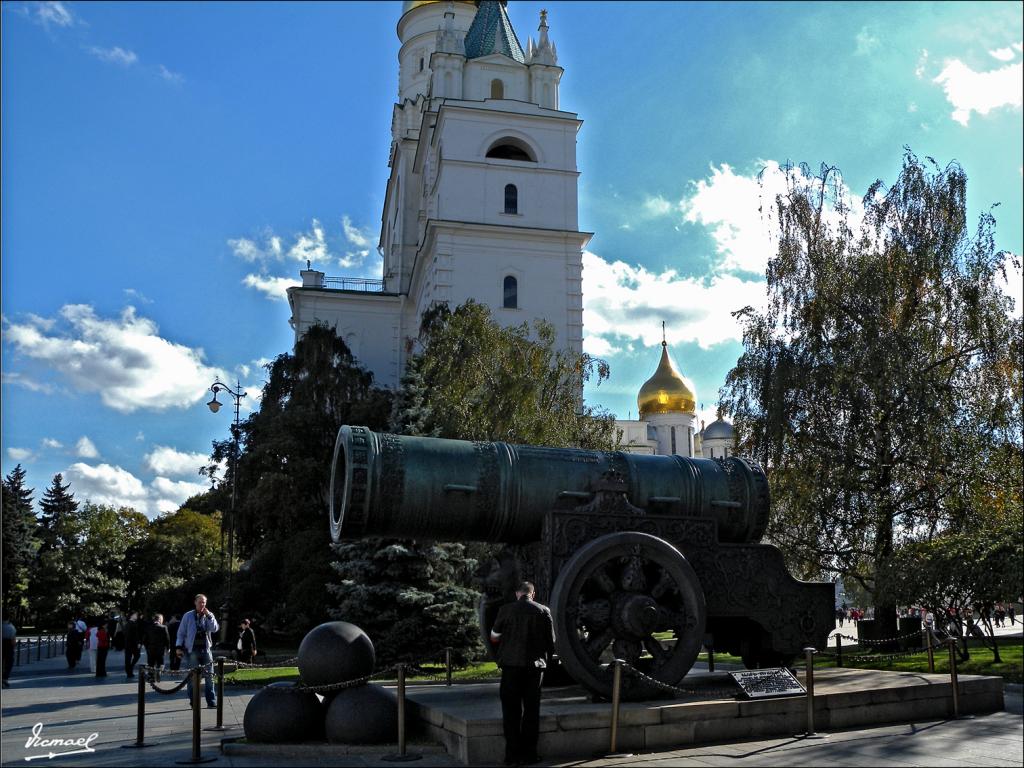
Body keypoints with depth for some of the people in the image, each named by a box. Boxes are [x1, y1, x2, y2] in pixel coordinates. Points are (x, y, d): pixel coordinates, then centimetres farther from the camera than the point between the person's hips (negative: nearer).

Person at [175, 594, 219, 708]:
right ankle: (193, 700, 10)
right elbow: (181, 632, 6)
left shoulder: (209, 615, 9)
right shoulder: (188, 616, 4)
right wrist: (178, 647, -2)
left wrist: (208, 615, -14)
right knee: (192, 675, 1)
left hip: (206, 649, 1)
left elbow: (215, 628, -5)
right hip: (192, 649, -1)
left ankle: (211, 701, 3)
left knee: (209, 675, -1)